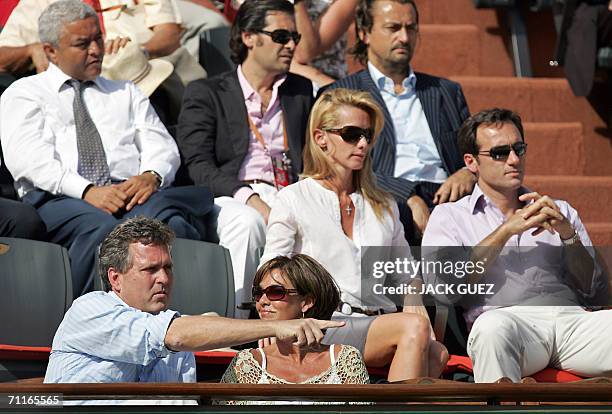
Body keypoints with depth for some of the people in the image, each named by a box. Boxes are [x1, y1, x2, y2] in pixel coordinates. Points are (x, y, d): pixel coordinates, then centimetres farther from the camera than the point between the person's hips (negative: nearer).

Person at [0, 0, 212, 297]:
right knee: (101, 229, -40)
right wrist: (86, 191, -16)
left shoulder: (126, 93, 32)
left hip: (131, 193, 3)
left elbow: (160, 145, 19)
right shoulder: (24, 93, 18)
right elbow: (27, 157, 0)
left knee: (172, 222, -34)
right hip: (58, 200, -3)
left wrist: (151, 175, -8)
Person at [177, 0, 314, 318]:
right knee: (247, 222, -39)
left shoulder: (301, 91, 24)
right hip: (230, 199, -3)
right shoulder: (205, 94, 10)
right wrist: (251, 200, -19)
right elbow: (199, 167, -3)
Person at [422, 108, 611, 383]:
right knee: (493, 327, -41)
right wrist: (507, 230, 1)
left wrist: (568, 234, 2)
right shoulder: (450, 216, 20)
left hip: (572, 320, 3)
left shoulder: (559, 212, 29)